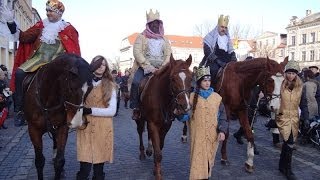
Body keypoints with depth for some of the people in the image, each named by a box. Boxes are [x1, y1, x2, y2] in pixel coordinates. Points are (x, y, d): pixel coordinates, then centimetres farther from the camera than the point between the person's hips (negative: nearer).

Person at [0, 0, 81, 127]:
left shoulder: (68, 29, 5)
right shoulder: (41, 25, 13)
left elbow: (74, 51, 3)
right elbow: (24, 37, 10)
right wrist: (11, 22, 1)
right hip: (39, 57, 3)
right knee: (19, 72, -19)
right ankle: (19, 110, -11)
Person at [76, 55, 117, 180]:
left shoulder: (110, 85, 4)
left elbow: (112, 111, -4)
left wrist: (91, 110, -13)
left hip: (103, 129, 0)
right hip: (86, 128, 0)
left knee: (99, 167, 9)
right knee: (85, 168, -4)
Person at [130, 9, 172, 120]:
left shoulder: (164, 39, 18)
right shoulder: (141, 37, 6)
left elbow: (169, 54, 11)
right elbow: (137, 53, -7)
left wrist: (163, 66, -9)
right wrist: (150, 67, -16)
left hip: (161, 68, 3)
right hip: (145, 67, -3)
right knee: (136, 82, -28)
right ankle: (135, 108, -15)